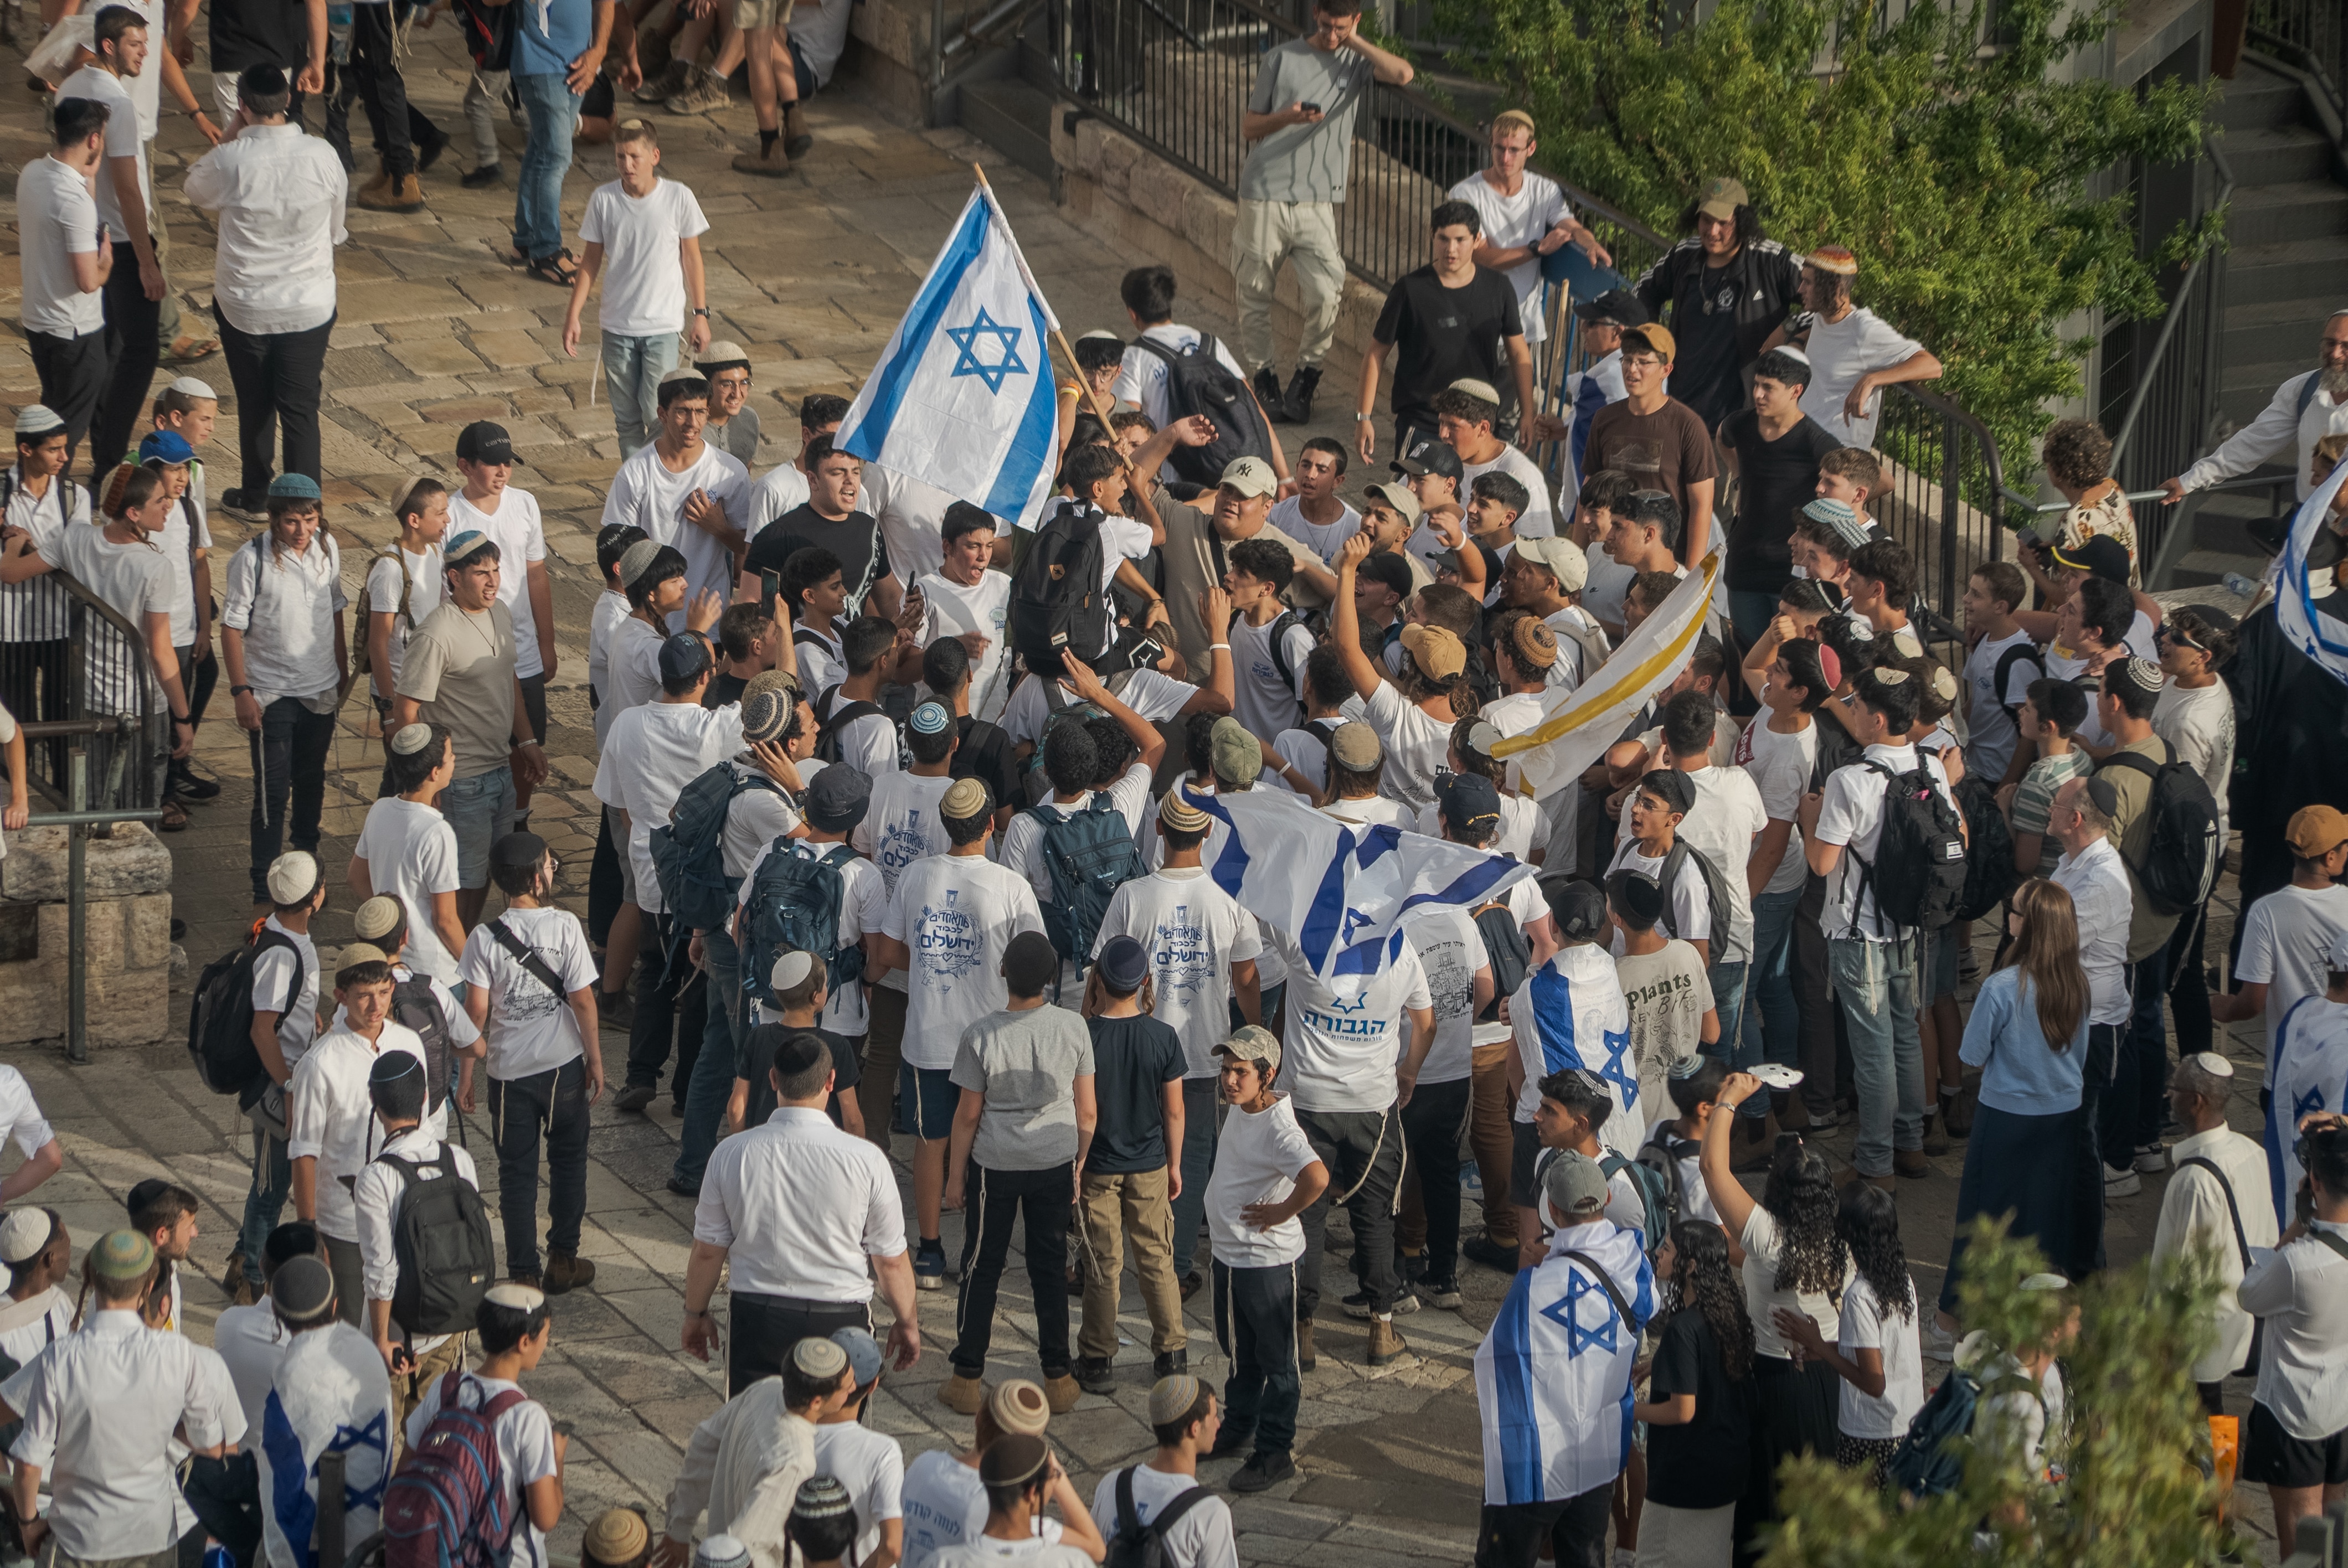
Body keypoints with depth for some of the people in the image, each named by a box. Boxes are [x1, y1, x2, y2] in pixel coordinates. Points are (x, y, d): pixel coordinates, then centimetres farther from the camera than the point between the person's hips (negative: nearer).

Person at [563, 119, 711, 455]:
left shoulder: (679, 197, -8)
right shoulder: (603, 199, -5)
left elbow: (691, 256, 3)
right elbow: (591, 260, 5)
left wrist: (700, 314, 4)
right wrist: (573, 316, 2)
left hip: (664, 326, -2)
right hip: (617, 326, 2)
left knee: (656, 412, -8)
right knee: (626, 418, 8)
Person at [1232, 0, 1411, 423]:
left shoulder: (1356, 62, 7)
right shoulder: (1282, 59, 6)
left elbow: (1402, 74, -14)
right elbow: (1248, 127, 9)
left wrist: (1354, 41, -4)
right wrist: (1288, 117, -12)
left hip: (1317, 202, 0)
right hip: (1264, 197, 0)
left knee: (1325, 295, -13)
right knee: (1255, 292, 4)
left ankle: (1304, 381, 5)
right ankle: (1263, 379, 20)